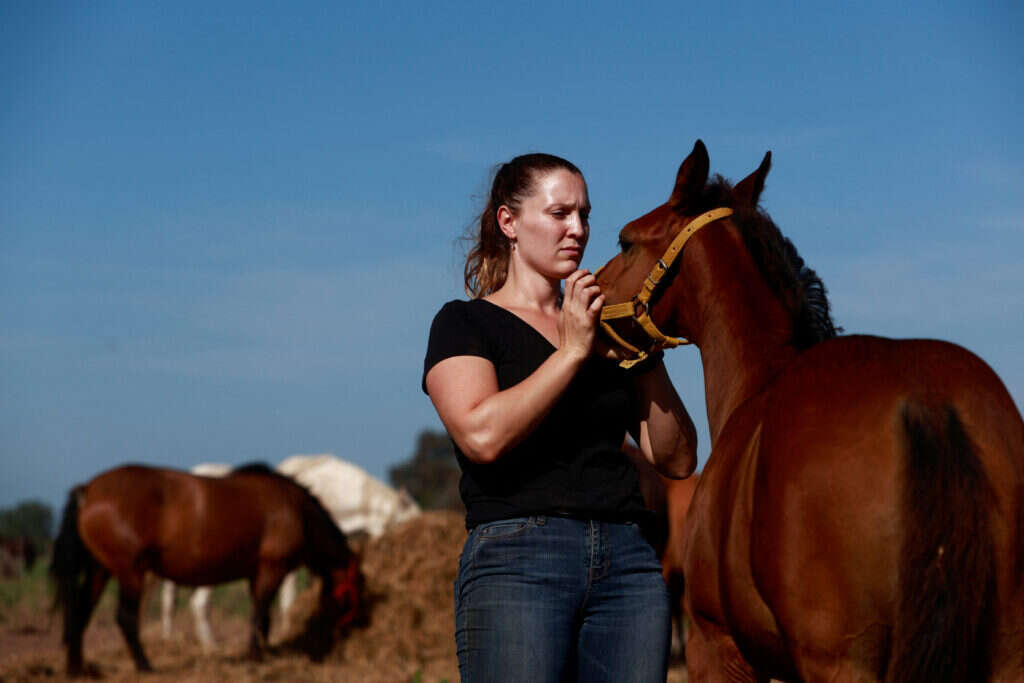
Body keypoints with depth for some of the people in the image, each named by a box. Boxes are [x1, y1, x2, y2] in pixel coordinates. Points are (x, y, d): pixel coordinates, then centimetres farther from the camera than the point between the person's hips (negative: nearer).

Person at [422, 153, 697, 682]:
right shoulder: (465, 324, 6)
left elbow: (677, 460, 15)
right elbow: (483, 436, -14)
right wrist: (572, 351, -7)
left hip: (629, 563, 5)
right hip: (517, 562, -5)